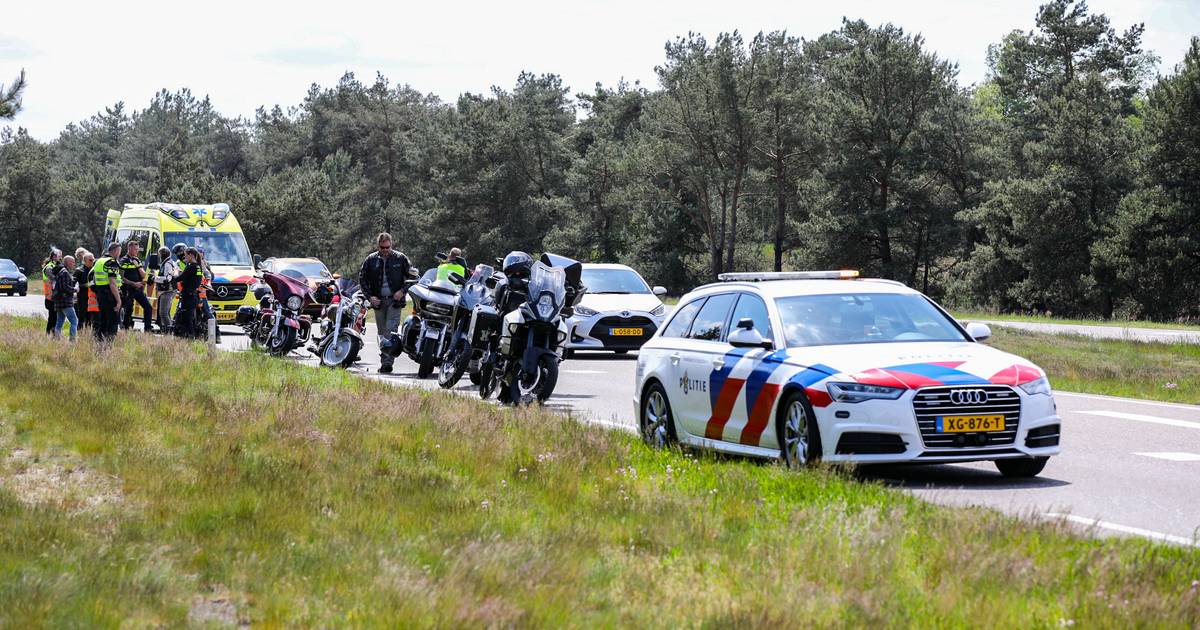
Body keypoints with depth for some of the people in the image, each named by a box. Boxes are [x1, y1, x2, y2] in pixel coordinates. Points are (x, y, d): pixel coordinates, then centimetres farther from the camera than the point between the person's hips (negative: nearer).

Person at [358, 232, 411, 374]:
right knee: (382, 333, 9)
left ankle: (388, 362, -18)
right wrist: (370, 296, -1)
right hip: (378, 301, 3)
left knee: (391, 330, -14)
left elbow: (411, 276, 7)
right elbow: (362, 279, 10)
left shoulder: (400, 258, 0)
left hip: (395, 300, -3)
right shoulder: (371, 260, 5)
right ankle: (384, 359, 17)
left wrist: (402, 291, -7)